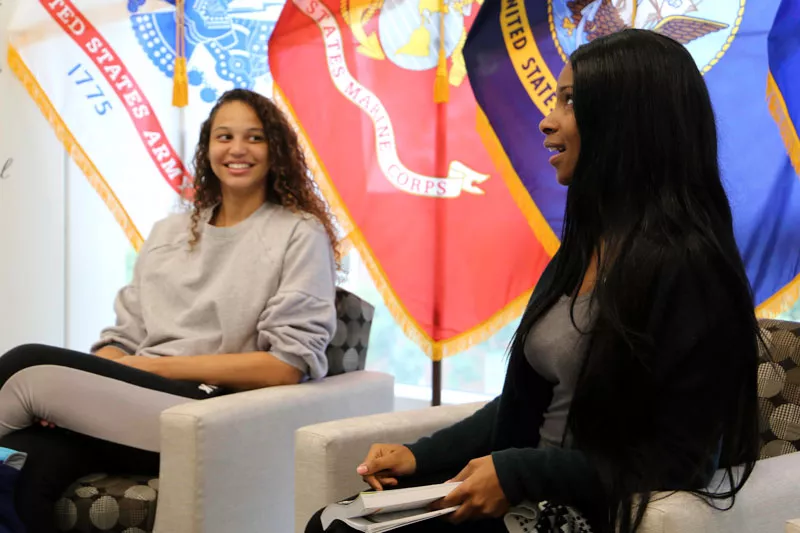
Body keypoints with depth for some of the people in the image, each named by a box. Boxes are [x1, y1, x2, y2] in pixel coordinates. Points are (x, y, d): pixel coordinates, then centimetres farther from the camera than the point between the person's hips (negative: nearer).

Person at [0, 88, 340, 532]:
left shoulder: (301, 236, 2)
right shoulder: (168, 232, 20)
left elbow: (288, 365, -7)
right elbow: (123, 339, 15)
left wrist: (152, 365, -8)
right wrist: (72, 391, -9)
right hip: (135, 408, 5)